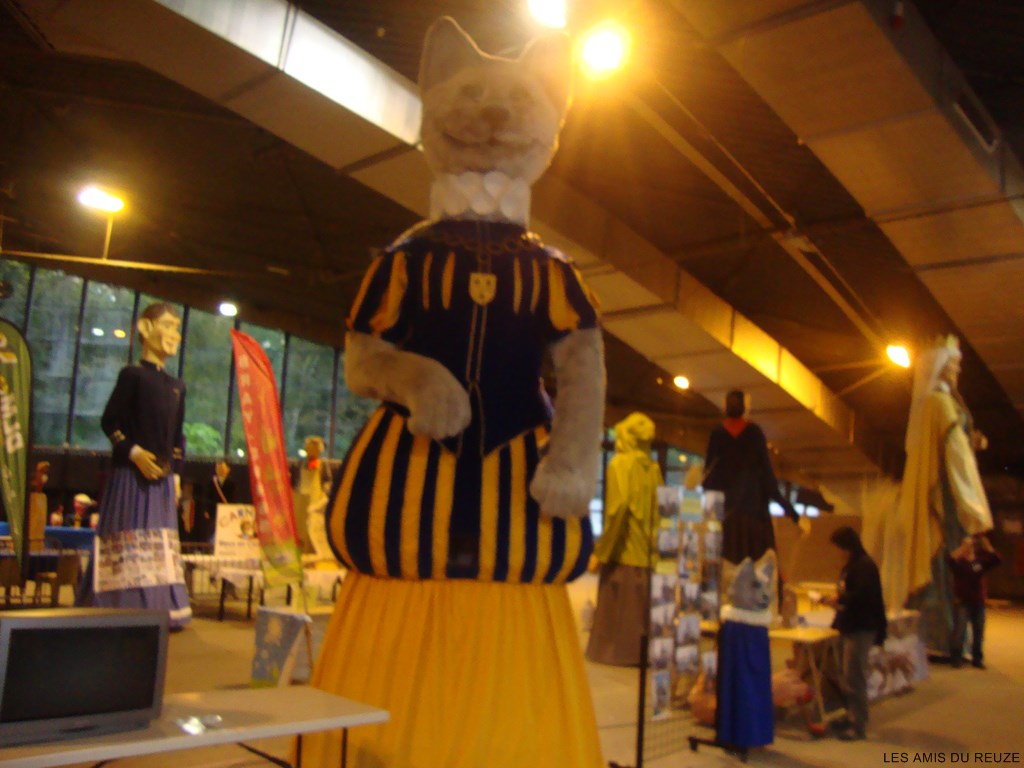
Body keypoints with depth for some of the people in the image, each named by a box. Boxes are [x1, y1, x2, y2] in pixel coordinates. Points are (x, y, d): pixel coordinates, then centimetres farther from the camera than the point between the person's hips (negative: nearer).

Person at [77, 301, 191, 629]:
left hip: (163, 477, 6)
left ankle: (159, 609, 13)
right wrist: (133, 452, -18)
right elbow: (109, 421, -7)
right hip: (132, 475, -6)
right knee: (131, 540, -6)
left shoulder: (176, 386, 15)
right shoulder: (132, 375, -3)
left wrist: (176, 474, 11)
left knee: (161, 546, 8)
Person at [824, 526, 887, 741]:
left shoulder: (864, 565, -16)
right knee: (850, 676, 16)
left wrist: (838, 599, -12)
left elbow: (861, 596, -25)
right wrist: (836, 599, 0)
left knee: (854, 678, -5)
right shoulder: (852, 564, 14)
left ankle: (858, 725, 3)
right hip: (850, 626, 10)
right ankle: (852, 717, 26)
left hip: (861, 628, -10)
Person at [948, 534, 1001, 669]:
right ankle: (957, 658, 3)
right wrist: (964, 546, -27)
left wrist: (987, 547, -11)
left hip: (979, 602, 5)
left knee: (978, 632, 11)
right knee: (960, 631, -6)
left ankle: (977, 659, 22)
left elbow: (997, 560, 0)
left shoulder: (981, 561, 7)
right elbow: (951, 559, -27)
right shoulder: (959, 562, -5)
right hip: (963, 602, -4)